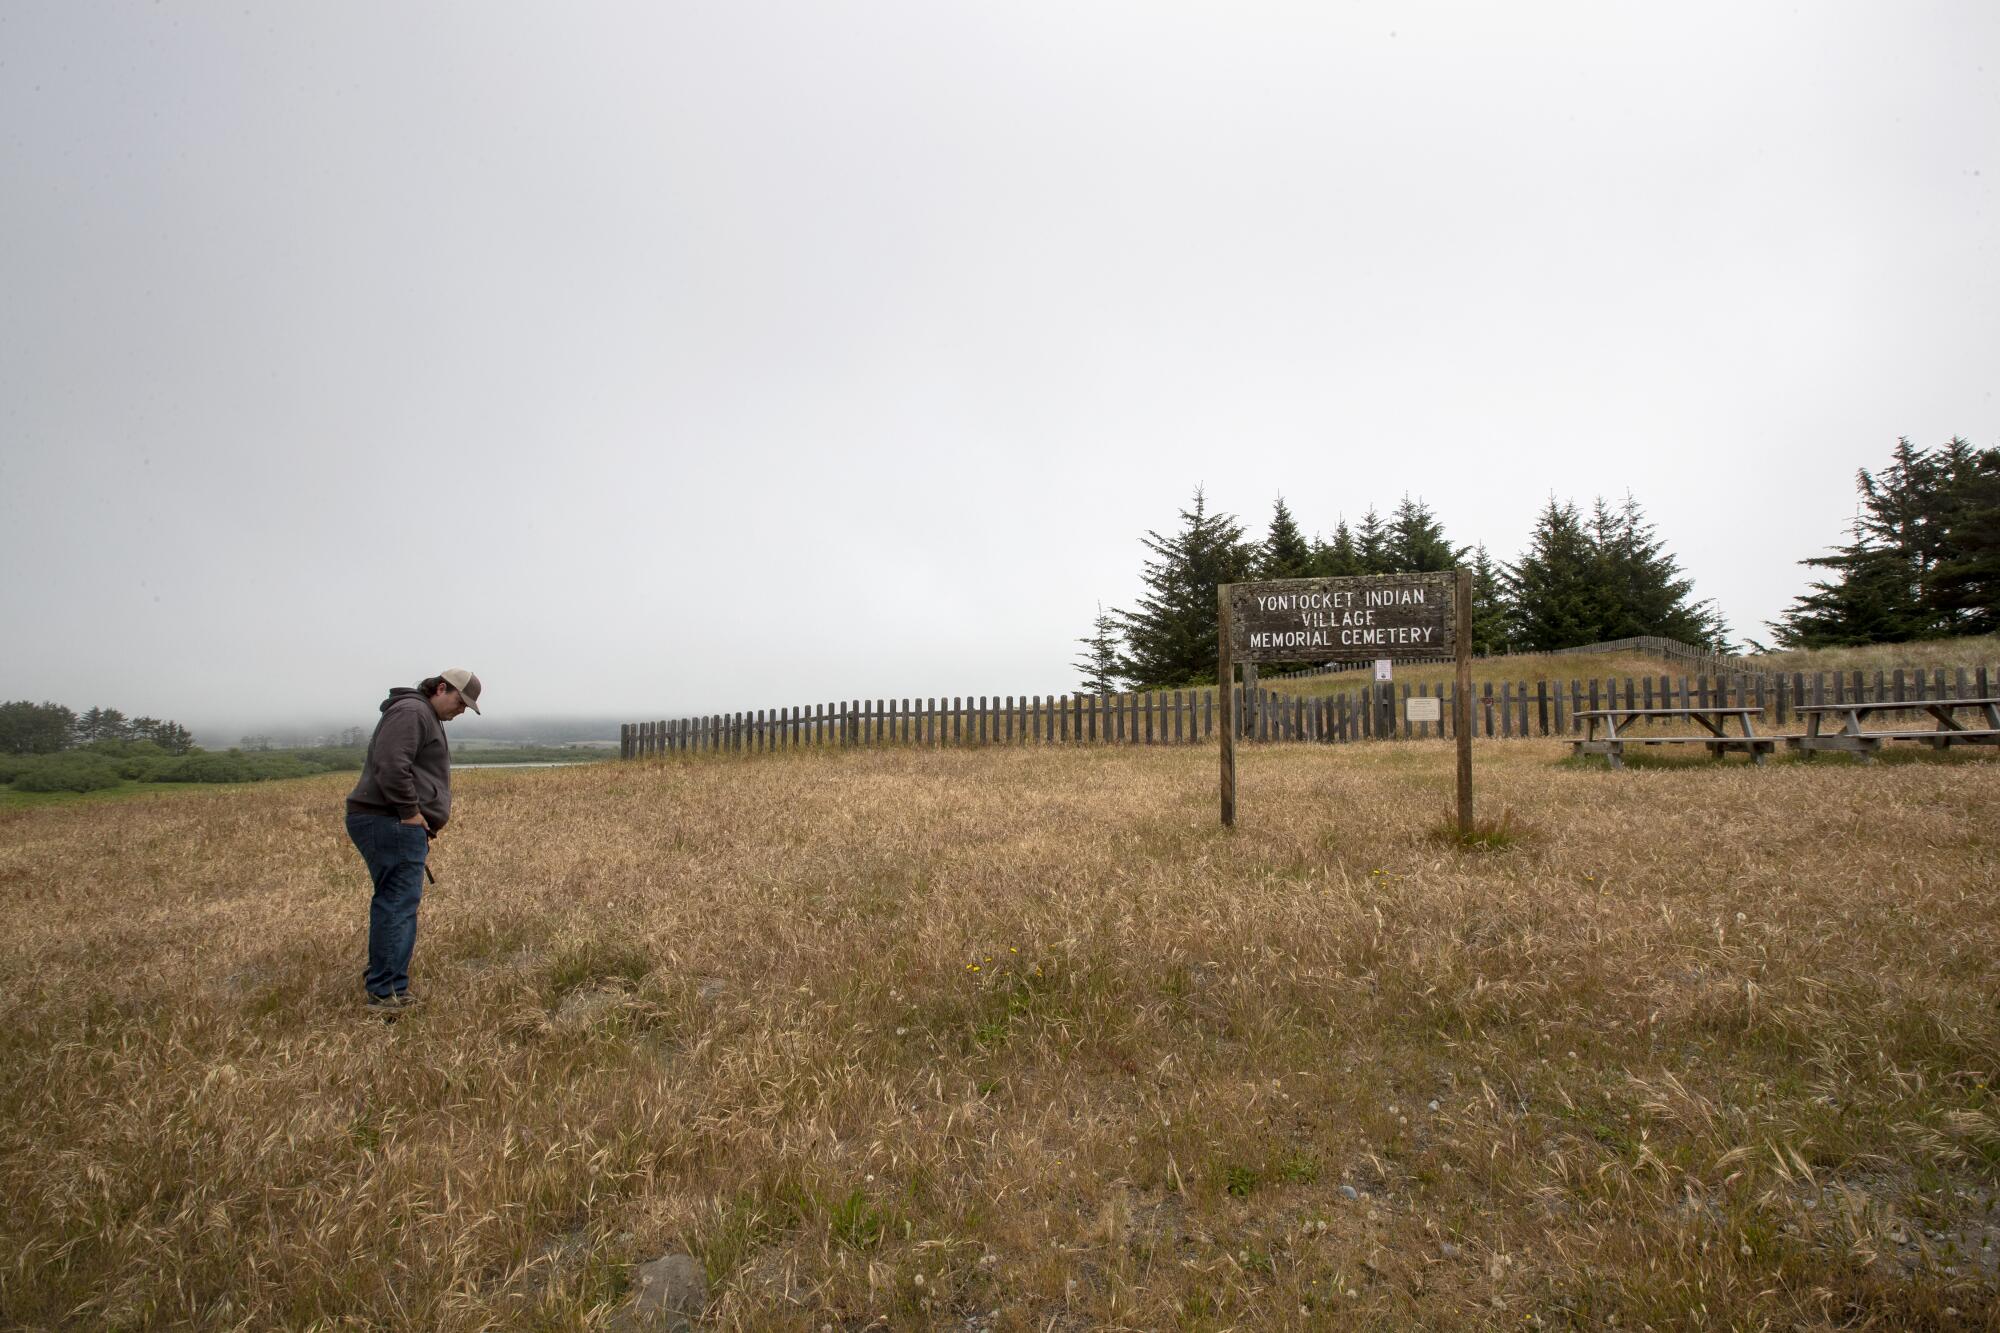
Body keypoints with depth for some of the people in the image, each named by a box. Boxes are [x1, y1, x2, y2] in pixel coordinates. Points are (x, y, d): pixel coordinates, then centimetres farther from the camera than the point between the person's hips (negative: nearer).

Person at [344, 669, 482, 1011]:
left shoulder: (427, 718, 24)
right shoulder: (412, 712, -11)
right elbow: (391, 765, -23)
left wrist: (428, 823, 22)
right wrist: (411, 812, -18)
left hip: (401, 825, 11)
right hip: (392, 823, -11)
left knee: (391, 901, 19)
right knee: (399, 903, -8)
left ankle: (378, 976, 31)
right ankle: (388, 992, -3)